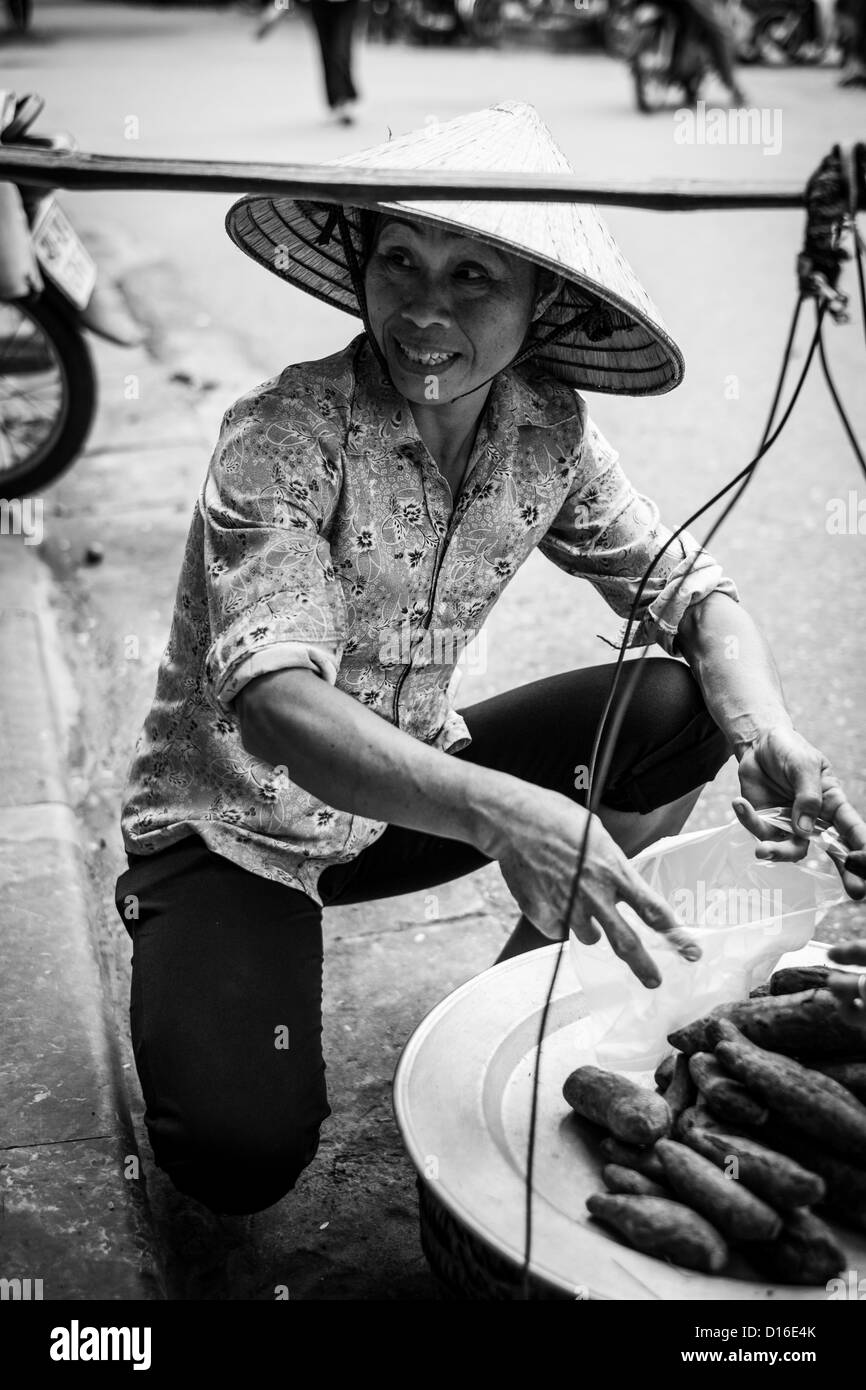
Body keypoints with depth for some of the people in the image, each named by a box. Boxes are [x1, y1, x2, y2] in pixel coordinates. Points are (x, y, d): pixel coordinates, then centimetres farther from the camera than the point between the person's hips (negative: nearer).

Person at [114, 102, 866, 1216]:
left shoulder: (546, 430, -8)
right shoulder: (284, 434, -25)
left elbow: (684, 586, -2)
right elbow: (275, 704, -36)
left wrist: (765, 727, -25)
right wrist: (499, 811, -52)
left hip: (402, 792, 5)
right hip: (235, 820, -5)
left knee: (681, 707, -13)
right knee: (241, 1158, -26)